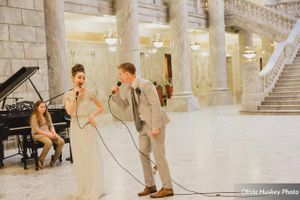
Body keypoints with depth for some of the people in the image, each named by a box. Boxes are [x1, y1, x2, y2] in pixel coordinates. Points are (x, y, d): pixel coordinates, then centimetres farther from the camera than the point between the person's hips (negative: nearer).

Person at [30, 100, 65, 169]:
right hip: (38, 135, -6)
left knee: (61, 141, -19)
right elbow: (37, 130, -13)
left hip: (49, 133, 6)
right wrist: (48, 134, -19)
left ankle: (54, 158, -2)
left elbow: (51, 126, 13)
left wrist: (54, 133, -8)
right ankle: (40, 161, -19)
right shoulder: (34, 117, -6)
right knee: (49, 143, -37)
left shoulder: (47, 115, 17)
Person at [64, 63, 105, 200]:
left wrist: (93, 115, -12)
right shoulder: (67, 95, 1)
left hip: (88, 127, -2)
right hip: (75, 129, 2)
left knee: (92, 159, 0)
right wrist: (75, 95, -15)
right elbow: (70, 112, -13)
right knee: (79, 160, 9)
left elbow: (101, 108, 5)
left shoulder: (89, 93, -3)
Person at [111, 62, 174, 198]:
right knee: (143, 155, 11)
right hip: (143, 125, 8)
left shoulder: (145, 85, -16)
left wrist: (155, 126, -23)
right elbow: (124, 105, 19)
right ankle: (150, 186, 23)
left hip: (154, 125, -8)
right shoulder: (131, 89, 9)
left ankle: (167, 188, 7)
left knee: (158, 155, -3)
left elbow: (156, 105, -19)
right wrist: (116, 94, 2)